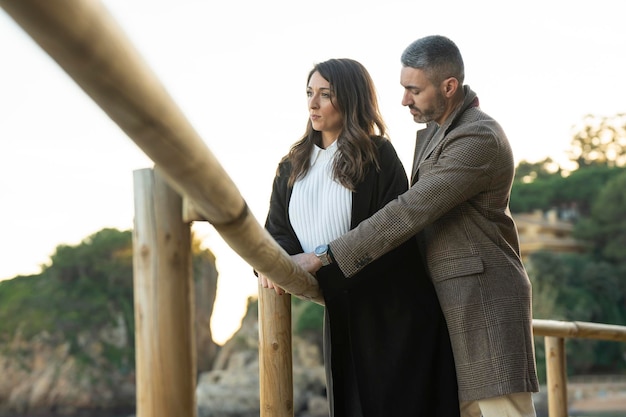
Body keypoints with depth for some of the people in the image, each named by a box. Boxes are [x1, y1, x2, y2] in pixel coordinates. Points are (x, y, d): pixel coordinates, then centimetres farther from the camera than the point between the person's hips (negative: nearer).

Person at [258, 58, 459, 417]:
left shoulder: (378, 156, -7)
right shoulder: (293, 167, 10)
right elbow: (277, 229, 5)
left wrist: (323, 260, -22)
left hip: (391, 314, -5)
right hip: (341, 312, 5)